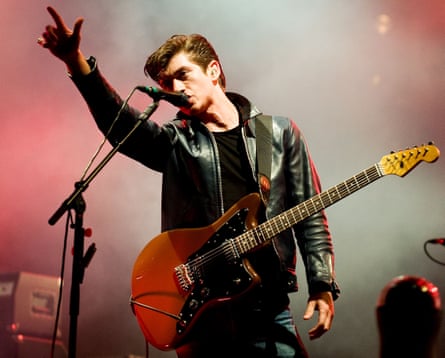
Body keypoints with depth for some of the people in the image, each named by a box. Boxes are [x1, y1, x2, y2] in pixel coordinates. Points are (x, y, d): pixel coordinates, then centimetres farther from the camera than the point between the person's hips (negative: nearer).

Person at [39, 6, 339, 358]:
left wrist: (322, 286, -2)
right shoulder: (174, 142, 6)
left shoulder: (280, 133, 8)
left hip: (268, 306, 0)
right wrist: (76, 63, -30)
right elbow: (120, 121, -15)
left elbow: (310, 216, 8)